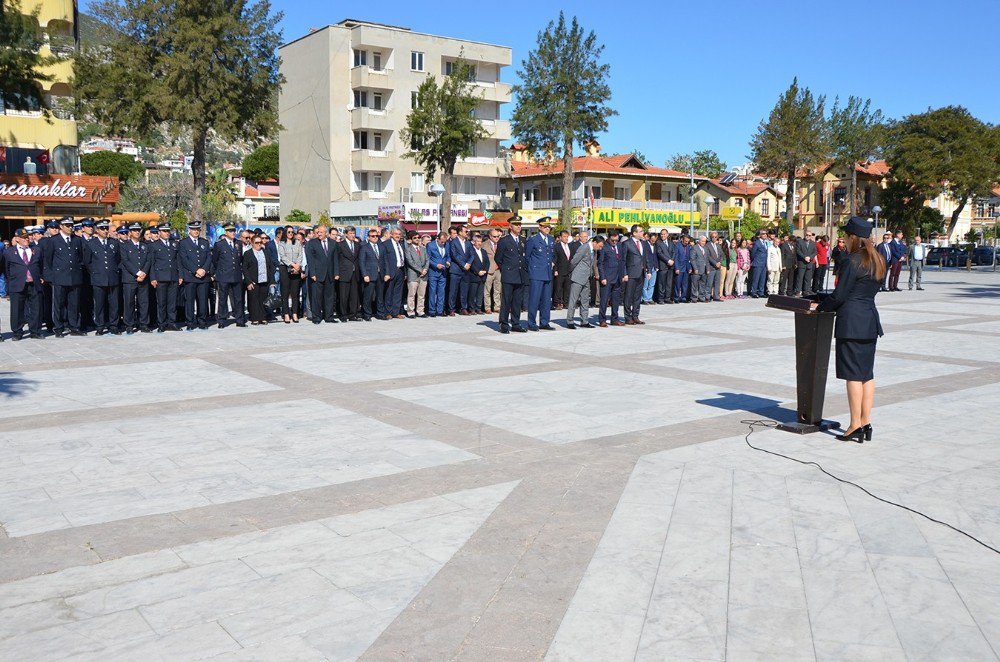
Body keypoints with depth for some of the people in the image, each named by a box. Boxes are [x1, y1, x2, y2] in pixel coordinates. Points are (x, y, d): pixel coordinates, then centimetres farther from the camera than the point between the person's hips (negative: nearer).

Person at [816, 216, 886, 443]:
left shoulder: (852, 262, -15)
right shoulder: (878, 261, 11)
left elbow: (839, 295, -14)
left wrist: (819, 307, 3)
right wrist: (829, 305, 19)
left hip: (851, 322, -8)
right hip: (870, 320, 8)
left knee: (853, 374, -3)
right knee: (867, 373, 12)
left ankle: (855, 425, 1)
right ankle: (866, 423, 16)